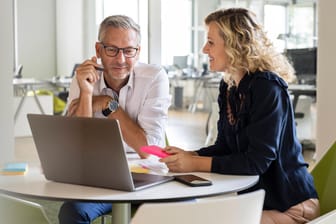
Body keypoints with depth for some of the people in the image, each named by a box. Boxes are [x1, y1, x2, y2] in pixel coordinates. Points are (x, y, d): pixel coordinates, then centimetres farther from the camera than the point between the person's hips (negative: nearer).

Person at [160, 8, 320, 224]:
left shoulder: (267, 87, -20)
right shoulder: (228, 86, 7)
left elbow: (257, 161, -25)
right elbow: (225, 147, 10)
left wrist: (196, 164, -25)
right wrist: (188, 155, -8)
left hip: (288, 205, -7)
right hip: (252, 196, 7)